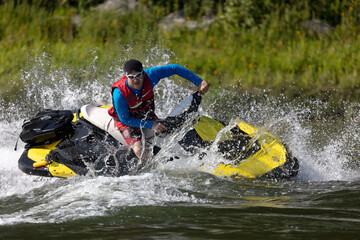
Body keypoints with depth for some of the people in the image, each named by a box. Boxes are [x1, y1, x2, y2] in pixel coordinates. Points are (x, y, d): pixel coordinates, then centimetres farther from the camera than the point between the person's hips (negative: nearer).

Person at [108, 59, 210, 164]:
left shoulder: (149, 75, -26)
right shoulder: (119, 94, -34)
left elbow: (174, 68, -17)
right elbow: (125, 119, -23)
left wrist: (199, 82, -19)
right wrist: (151, 125, -27)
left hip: (148, 116, 5)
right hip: (127, 123, -5)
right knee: (141, 152, -23)